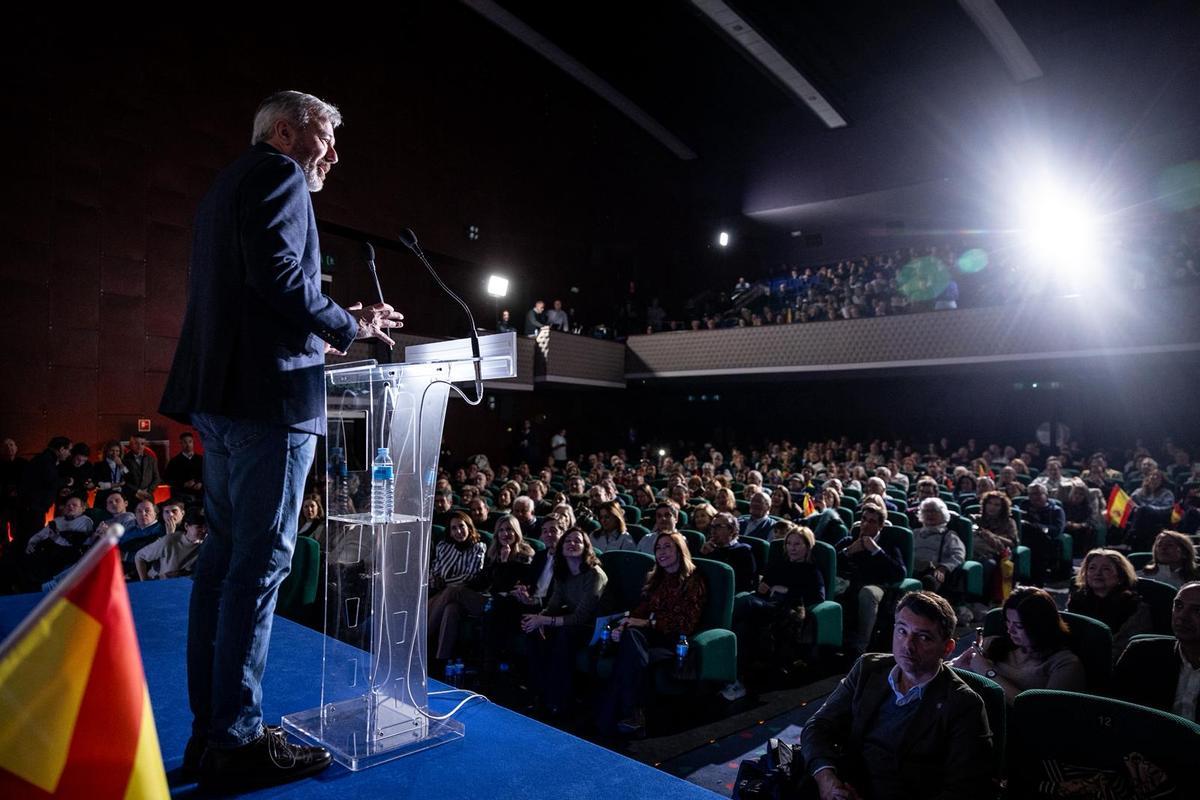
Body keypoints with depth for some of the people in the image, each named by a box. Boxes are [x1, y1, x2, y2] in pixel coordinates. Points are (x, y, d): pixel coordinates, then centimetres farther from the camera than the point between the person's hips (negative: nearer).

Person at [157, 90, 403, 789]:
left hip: (222, 393, 10)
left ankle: (211, 731, 18)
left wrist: (331, 326, 19)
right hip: (270, 391, -10)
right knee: (261, 563, -6)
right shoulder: (278, 174, -3)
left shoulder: (228, 185, 27)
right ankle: (237, 741, 1)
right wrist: (349, 326, -6)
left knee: (225, 559, 10)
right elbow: (278, 273, -18)